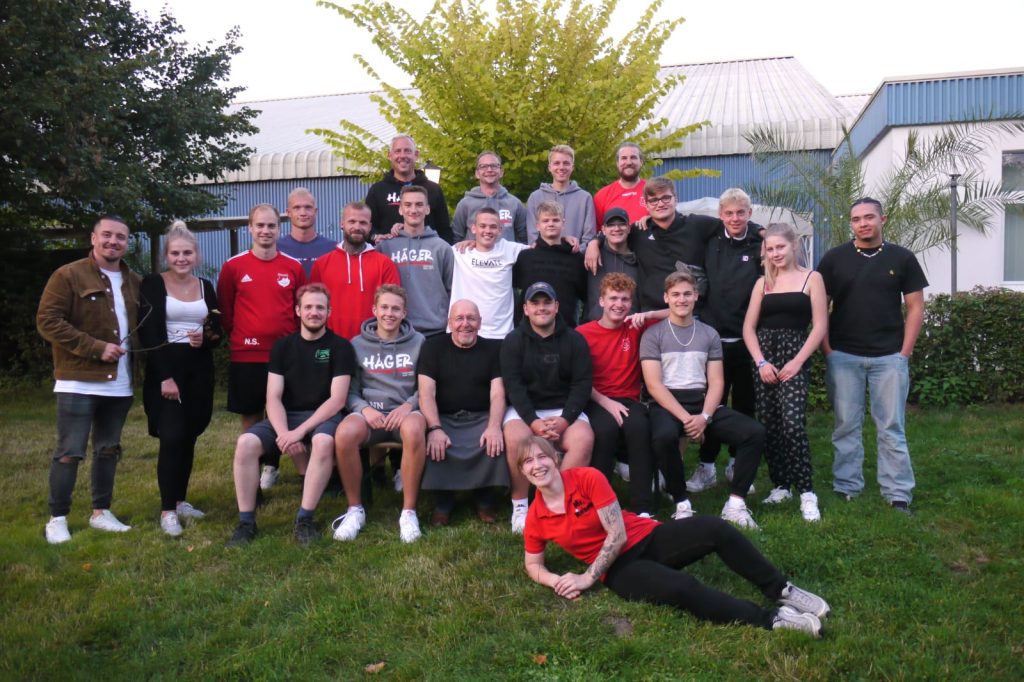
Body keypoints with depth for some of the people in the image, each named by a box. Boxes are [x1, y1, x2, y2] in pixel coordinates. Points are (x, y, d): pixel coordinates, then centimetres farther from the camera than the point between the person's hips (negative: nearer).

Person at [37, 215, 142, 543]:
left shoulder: (133, 281, 12)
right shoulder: (68, 275, -5)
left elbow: (141, 324, 21)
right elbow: (48, 321, -13)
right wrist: (96, 347, -17)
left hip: (119, 383, 6)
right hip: (78, 381, -6)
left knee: (108, 449, 13)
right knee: (69, 452, -2)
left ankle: (101, 512, 24)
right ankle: (57, 518, 9)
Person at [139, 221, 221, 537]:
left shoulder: (206, 286, 11)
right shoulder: (153, 284, -2)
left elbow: (219, 333, 12)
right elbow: (149, 334, -10)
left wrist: (206, 339, -12)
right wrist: (165, 377, -17)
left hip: (199, 369, 4)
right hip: (165, 368, -4)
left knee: (189, 437, 7)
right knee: (172, 437, -11)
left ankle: (180, 500, 20)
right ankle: (167, 509, -3)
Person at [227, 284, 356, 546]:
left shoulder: (340, 347, -3)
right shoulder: (283, 346, 7)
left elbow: (337, 400, -11)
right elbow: (273, 398, 0)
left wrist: (301, 431, -20)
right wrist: (283, 433, -19)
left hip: (324, 416, -3)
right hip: (287, 416, 3)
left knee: (323, 442, -38)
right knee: (246, 443, -24)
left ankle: (304, 519, -25)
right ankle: (246, 521, -13)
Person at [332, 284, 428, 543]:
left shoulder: (418, 342, 11)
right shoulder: (357, 344, 12)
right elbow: (350, 390, 9)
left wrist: (409, 405, -11)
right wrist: (365, 408, -12)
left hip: (405, 411, -1)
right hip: (369, 410, 1)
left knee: (414, 430, -39)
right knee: (344, 433, -34)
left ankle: (409, 511, -23)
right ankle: (355, 509, -12)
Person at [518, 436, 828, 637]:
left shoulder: (588, 478, -13)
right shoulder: (535, 519, -4)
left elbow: (617, 534, -13)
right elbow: (532, 565, 11)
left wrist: (588, 578, -14)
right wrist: (556, 581, -13)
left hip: (649, 538, 1)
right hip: (619, 568, 0)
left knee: (714, 528, -26)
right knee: (681, 588, -31)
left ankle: (781, 590, -11)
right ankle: (770, 619, -23)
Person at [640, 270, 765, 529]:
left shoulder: (709, 334, 13)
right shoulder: (653, 334, 2)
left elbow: (716, 383, 7)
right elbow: (654, 384, -8)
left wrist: (704, 416, -13)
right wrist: (685, 417, -18)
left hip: (703, 402, 4)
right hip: (667, 404, -4)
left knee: (755, 432, -18)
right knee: (664, 436, -38)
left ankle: (735, 503, -10)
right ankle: (681, 503, -18)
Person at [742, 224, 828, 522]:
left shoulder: (811, 278, 4)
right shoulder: (762, 283, 14)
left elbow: (820, 326, -2)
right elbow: (748, 327, 8)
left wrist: (797, 361, -11)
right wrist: (761, 362, -6)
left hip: (794, 358, -4)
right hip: (763, 358, 4)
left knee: (792, 424, -18)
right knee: (768, 426, 4)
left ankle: (806, 492, -9)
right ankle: (780, 486, 17)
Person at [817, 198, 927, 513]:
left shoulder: (902, 258, 5)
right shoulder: (834, 258, 3)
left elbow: (915, 307, 5)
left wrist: (905, 351, -2)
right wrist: (827, 349, -3)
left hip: (889, 357, 0)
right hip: (843, 356, 0)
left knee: (892, 428, 4)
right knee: (847, 426, 7)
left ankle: (898, 494, 10)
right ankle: (847, 489, 15)